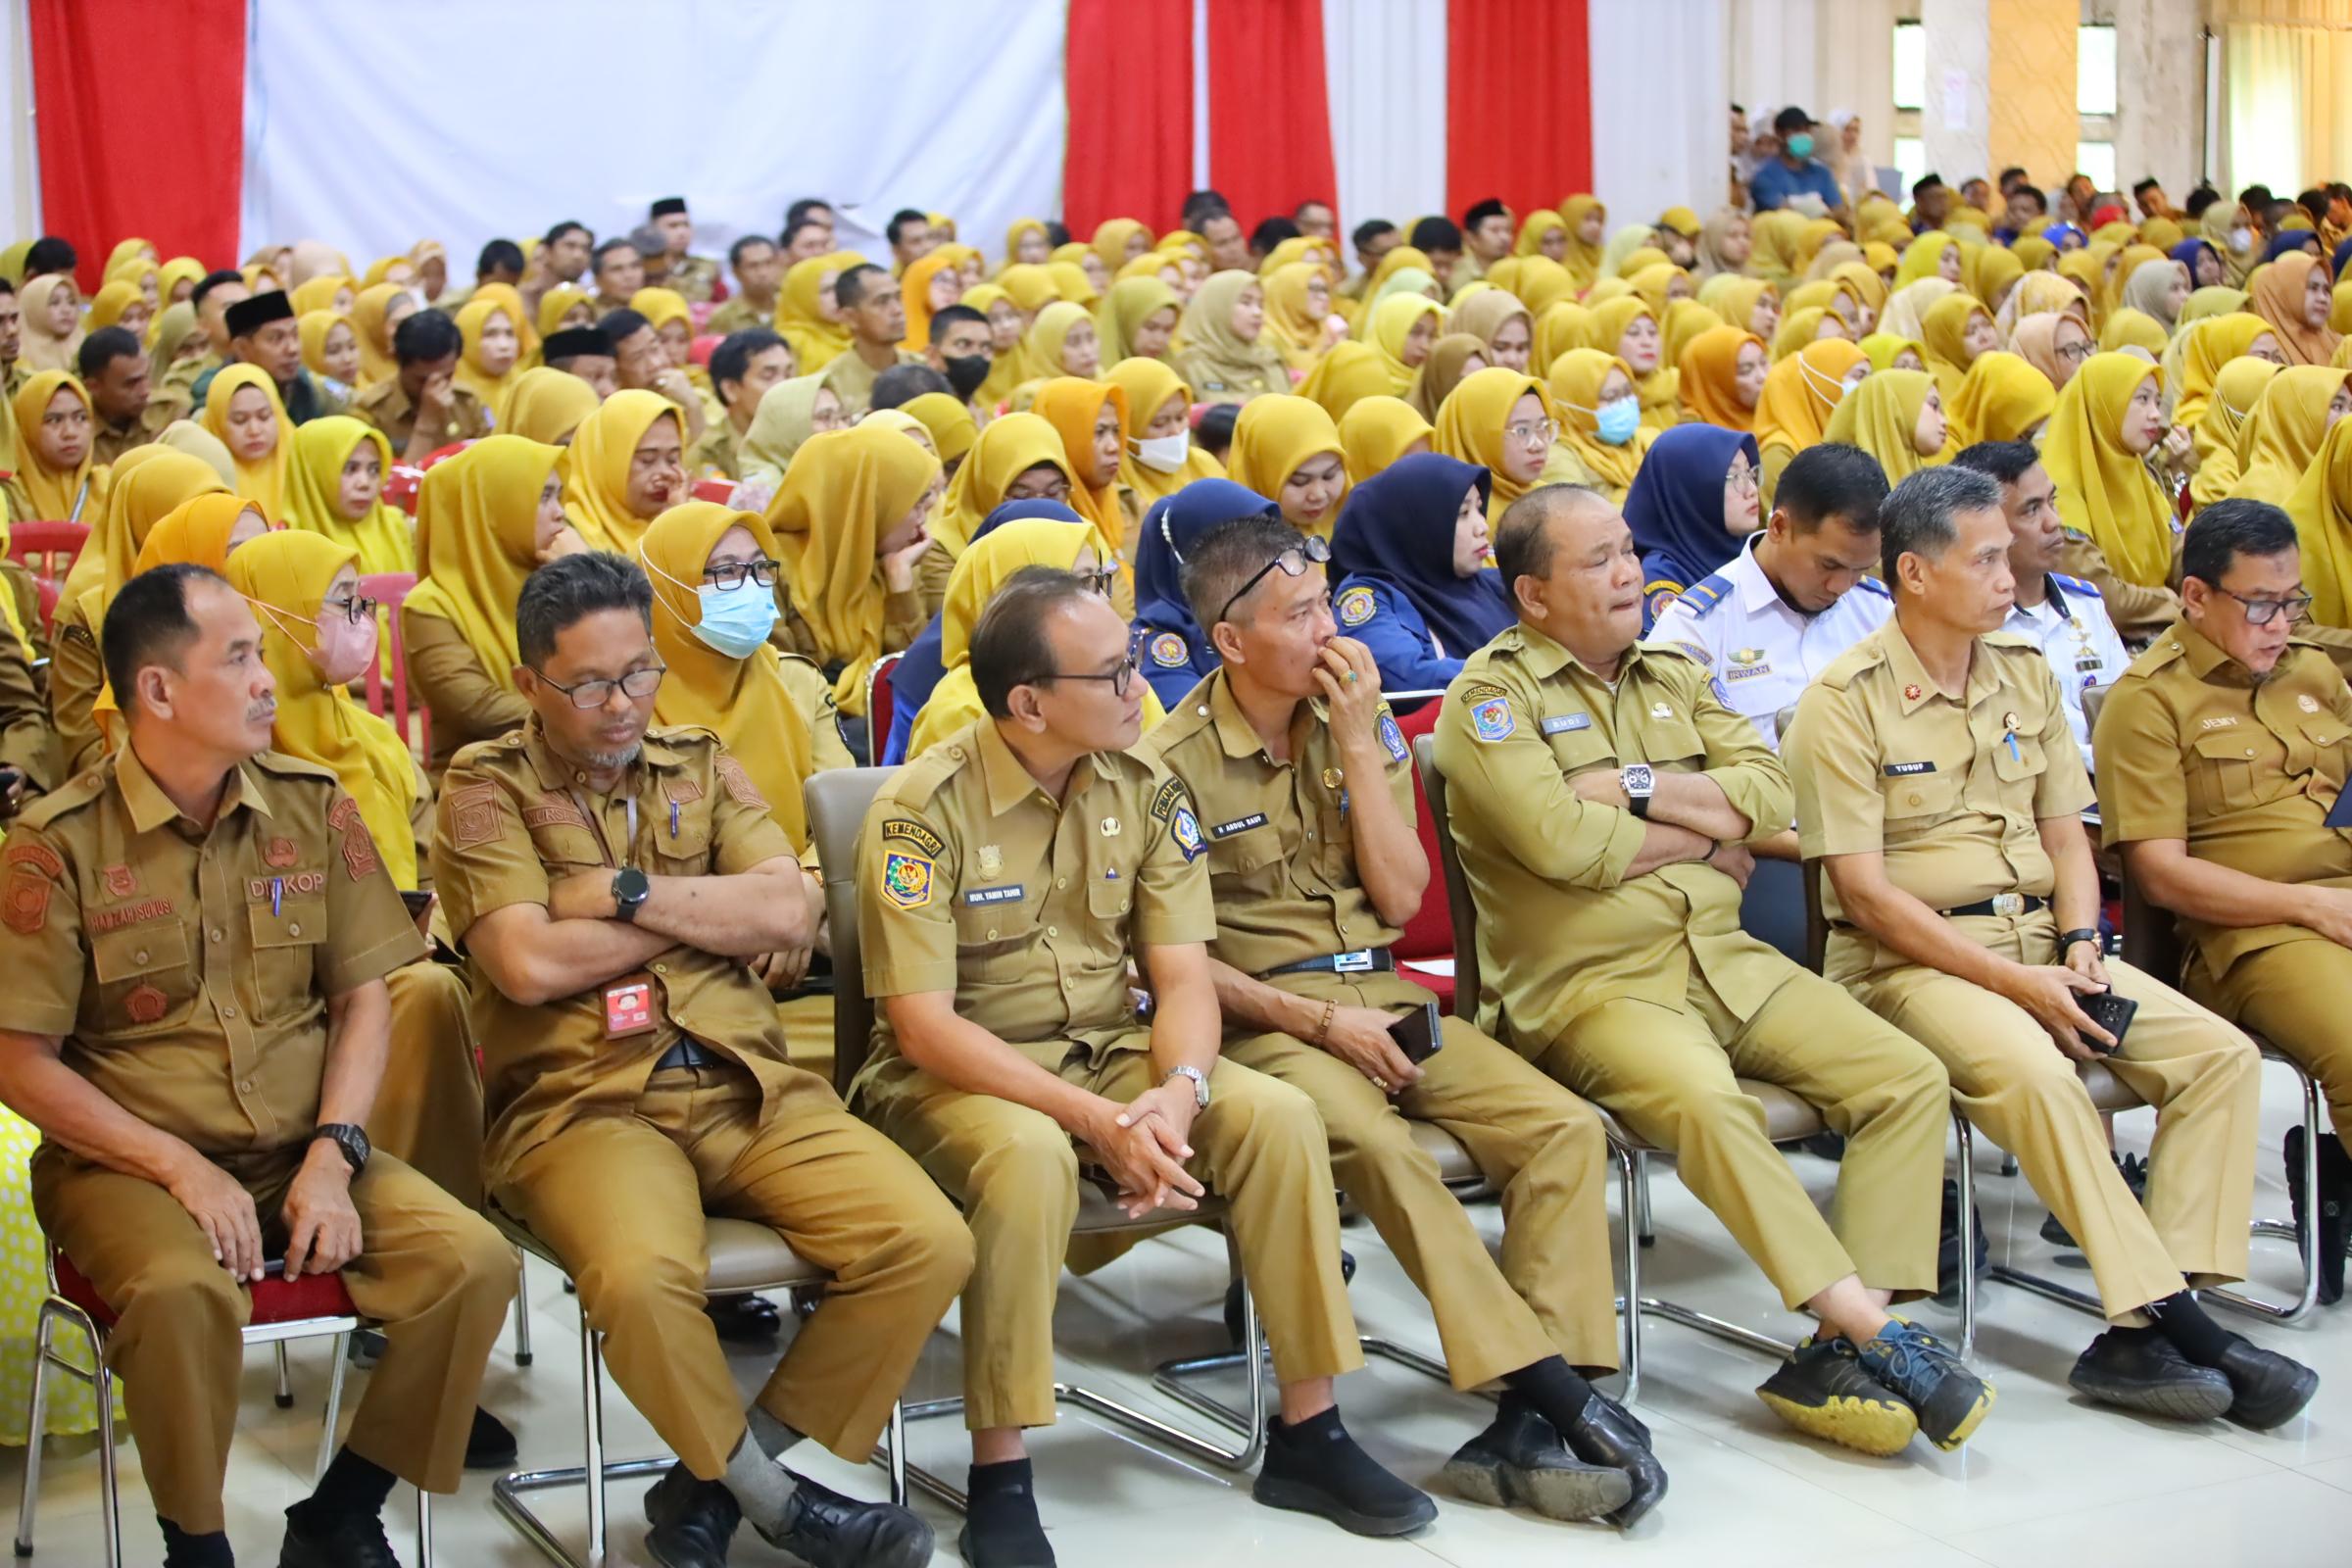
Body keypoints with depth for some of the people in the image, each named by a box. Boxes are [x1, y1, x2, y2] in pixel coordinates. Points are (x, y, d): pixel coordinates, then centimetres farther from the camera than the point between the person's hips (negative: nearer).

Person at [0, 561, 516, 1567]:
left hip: (302, 1153, 4)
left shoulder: (313, 808, 4)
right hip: (129, 1163, -4)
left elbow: (362, 999, 7)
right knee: (182, 1292, -35)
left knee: (475, 1261, -19)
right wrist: (182, 1170, -16)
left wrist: (332, 1155, -9)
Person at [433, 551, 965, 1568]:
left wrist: (625, 892, -7)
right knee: (642, 1275, -37)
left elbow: (790, 915, 2)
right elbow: (529, 964, -11)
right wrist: (715, 912, 0)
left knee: (930, 1244, -18)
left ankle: (718, 1478, -2)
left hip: (745, 1085, 4)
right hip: (583, 1098, -4)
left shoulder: (701, 765, 17)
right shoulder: (487, 788, 5)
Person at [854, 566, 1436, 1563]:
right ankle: (998, 1480, -24)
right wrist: (1101, 1121, -28)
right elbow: (923, 1024, -20)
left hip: (1108, 1054, 5)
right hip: (951, 1074, -5)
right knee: (1029, 1157, -38)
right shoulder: (925, 807, -16)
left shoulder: (1143, 791, -1)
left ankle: (1308, 1436, -7)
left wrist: (1178, 1092, -26)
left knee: (1280, 1116, -19)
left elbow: (1184, 977, -3)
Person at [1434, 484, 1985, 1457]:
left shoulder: (1673, 676, 19)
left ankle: (1836, 1359, -17)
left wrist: (1638, 786, -8)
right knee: (1704, 1098, -36)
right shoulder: (1494, 694, -1)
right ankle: (1867, 1326, -28)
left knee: (1909, 1080, -10)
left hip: (1724, 961, 7)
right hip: (1588, 980, -7)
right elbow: (1562, 842, -17)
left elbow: (1770, 797, 5)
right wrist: (1708, 838, -3)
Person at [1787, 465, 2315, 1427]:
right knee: (2032, 1072, -35)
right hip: (1910, 955, -7)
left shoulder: (2026, 673, 13)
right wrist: (2014, 983, -17)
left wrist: (2079, 946, -5)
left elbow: (2065, 831, 15)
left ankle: (2141, 1337, -20)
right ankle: (2174, 1316, -26)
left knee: (2221, 1055, -13)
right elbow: (1861, 886, -14)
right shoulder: (1847, 699, -8)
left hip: (2040, 937, 7)